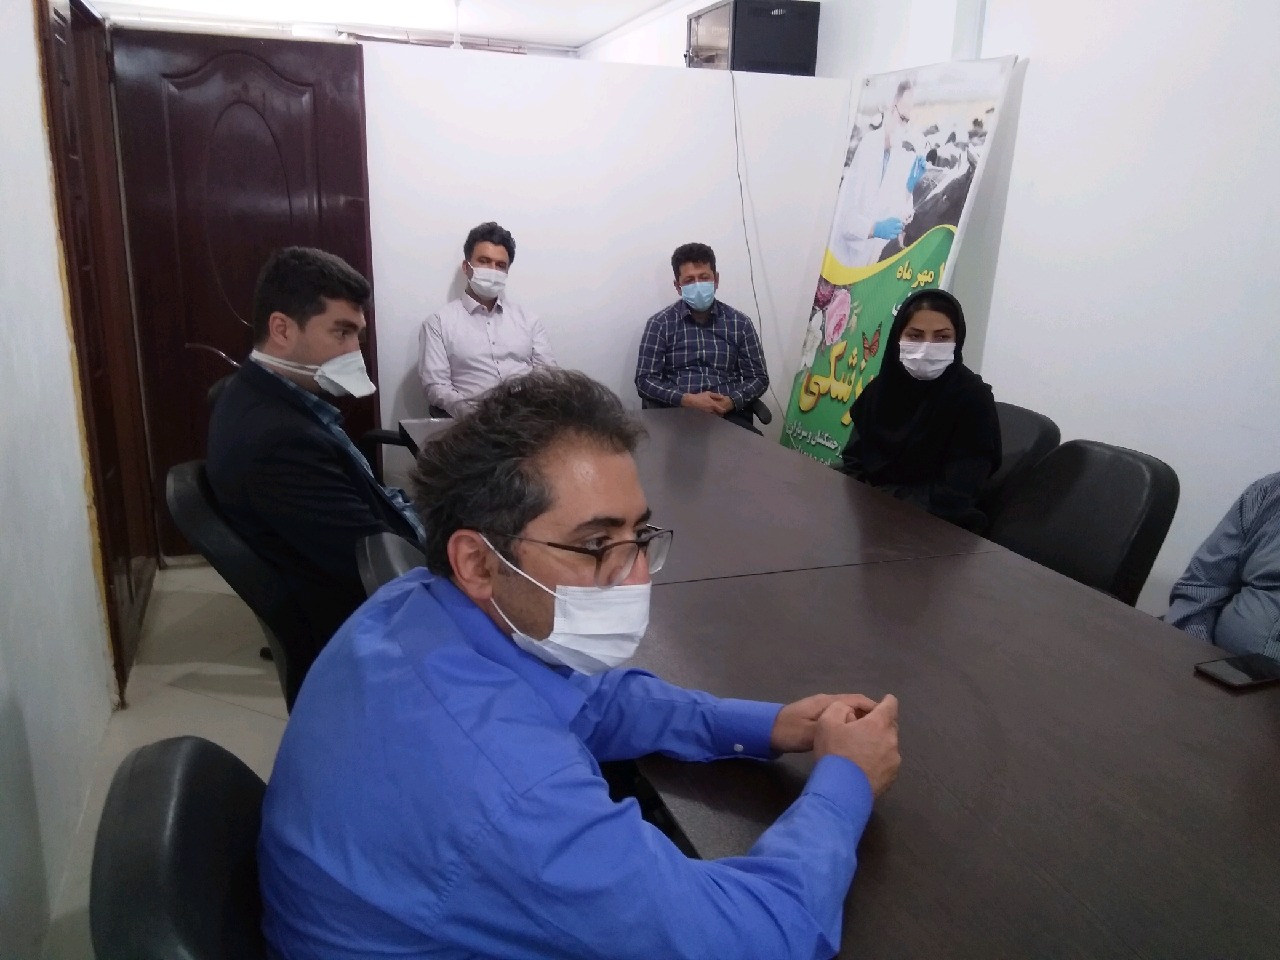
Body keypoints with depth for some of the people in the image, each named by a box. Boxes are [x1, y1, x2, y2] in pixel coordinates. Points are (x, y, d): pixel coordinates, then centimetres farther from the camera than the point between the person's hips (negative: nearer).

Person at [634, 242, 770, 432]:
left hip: (729, 415, 2)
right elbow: (645, 380, 1)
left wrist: (732, 401, -10)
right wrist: (688, 400, -15)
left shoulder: (739, 322, 12)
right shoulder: (660, 323, 6)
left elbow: (758, 378, 12)